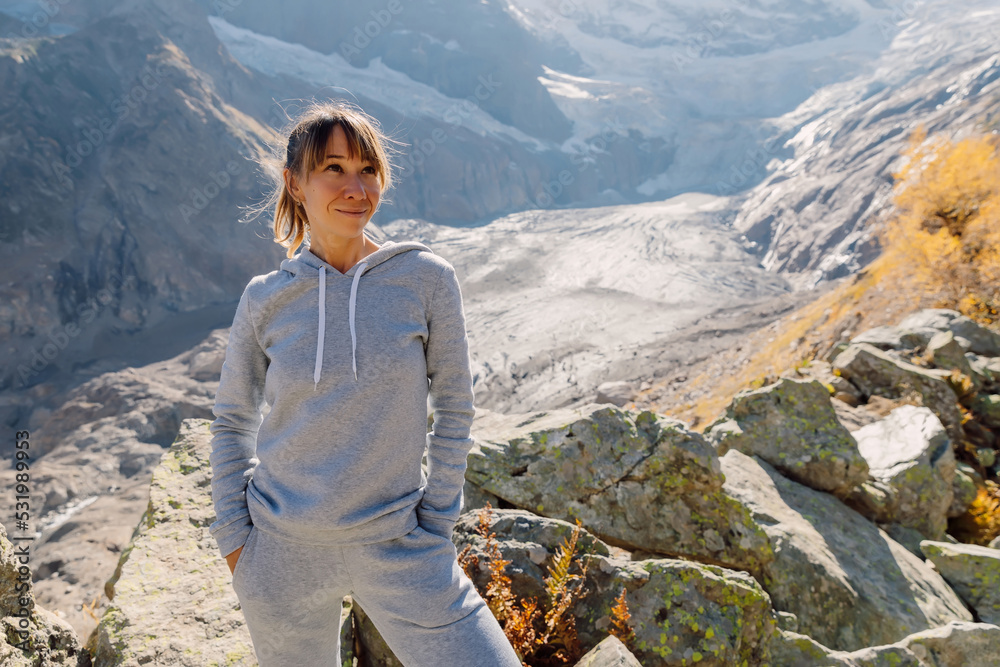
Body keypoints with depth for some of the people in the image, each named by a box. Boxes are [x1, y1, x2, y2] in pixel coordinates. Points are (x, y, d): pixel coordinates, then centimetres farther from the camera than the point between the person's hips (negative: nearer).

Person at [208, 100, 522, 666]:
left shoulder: (427, 279, -9)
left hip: (398, 544, -1)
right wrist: (234, 536, 3)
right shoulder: (265, 300, -4)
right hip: (282, 552, 1)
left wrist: (434, 527, -2)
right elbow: (233, 421, 8)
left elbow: (455, 409, -1)